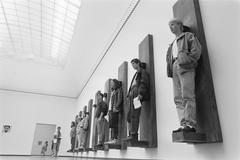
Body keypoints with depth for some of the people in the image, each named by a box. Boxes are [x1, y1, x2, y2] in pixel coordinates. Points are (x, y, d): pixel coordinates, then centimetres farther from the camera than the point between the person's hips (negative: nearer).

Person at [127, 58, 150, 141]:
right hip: (132, 95, 9)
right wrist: (129, 95, 16)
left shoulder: (143, 71, 5)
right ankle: (131, 134, 2)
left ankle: (134, 135, -17)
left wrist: (140, 94, -21)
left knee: (134, 114, -16)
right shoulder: (136, 74, 31)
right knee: (129, 115, 2)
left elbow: (144, 83, -9)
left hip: (137, 95, -9)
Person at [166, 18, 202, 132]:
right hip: (174, 68, 7)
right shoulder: (173, 44, 34)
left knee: (187, 96, -16)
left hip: (185, 67, -7)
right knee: (178, 98, -4)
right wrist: (171, 69, 7)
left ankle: (190, 124, -16)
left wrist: (188, 62, -11)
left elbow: (197, 50, 0)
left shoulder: (188, 35, 15)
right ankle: (183, 124, -5)